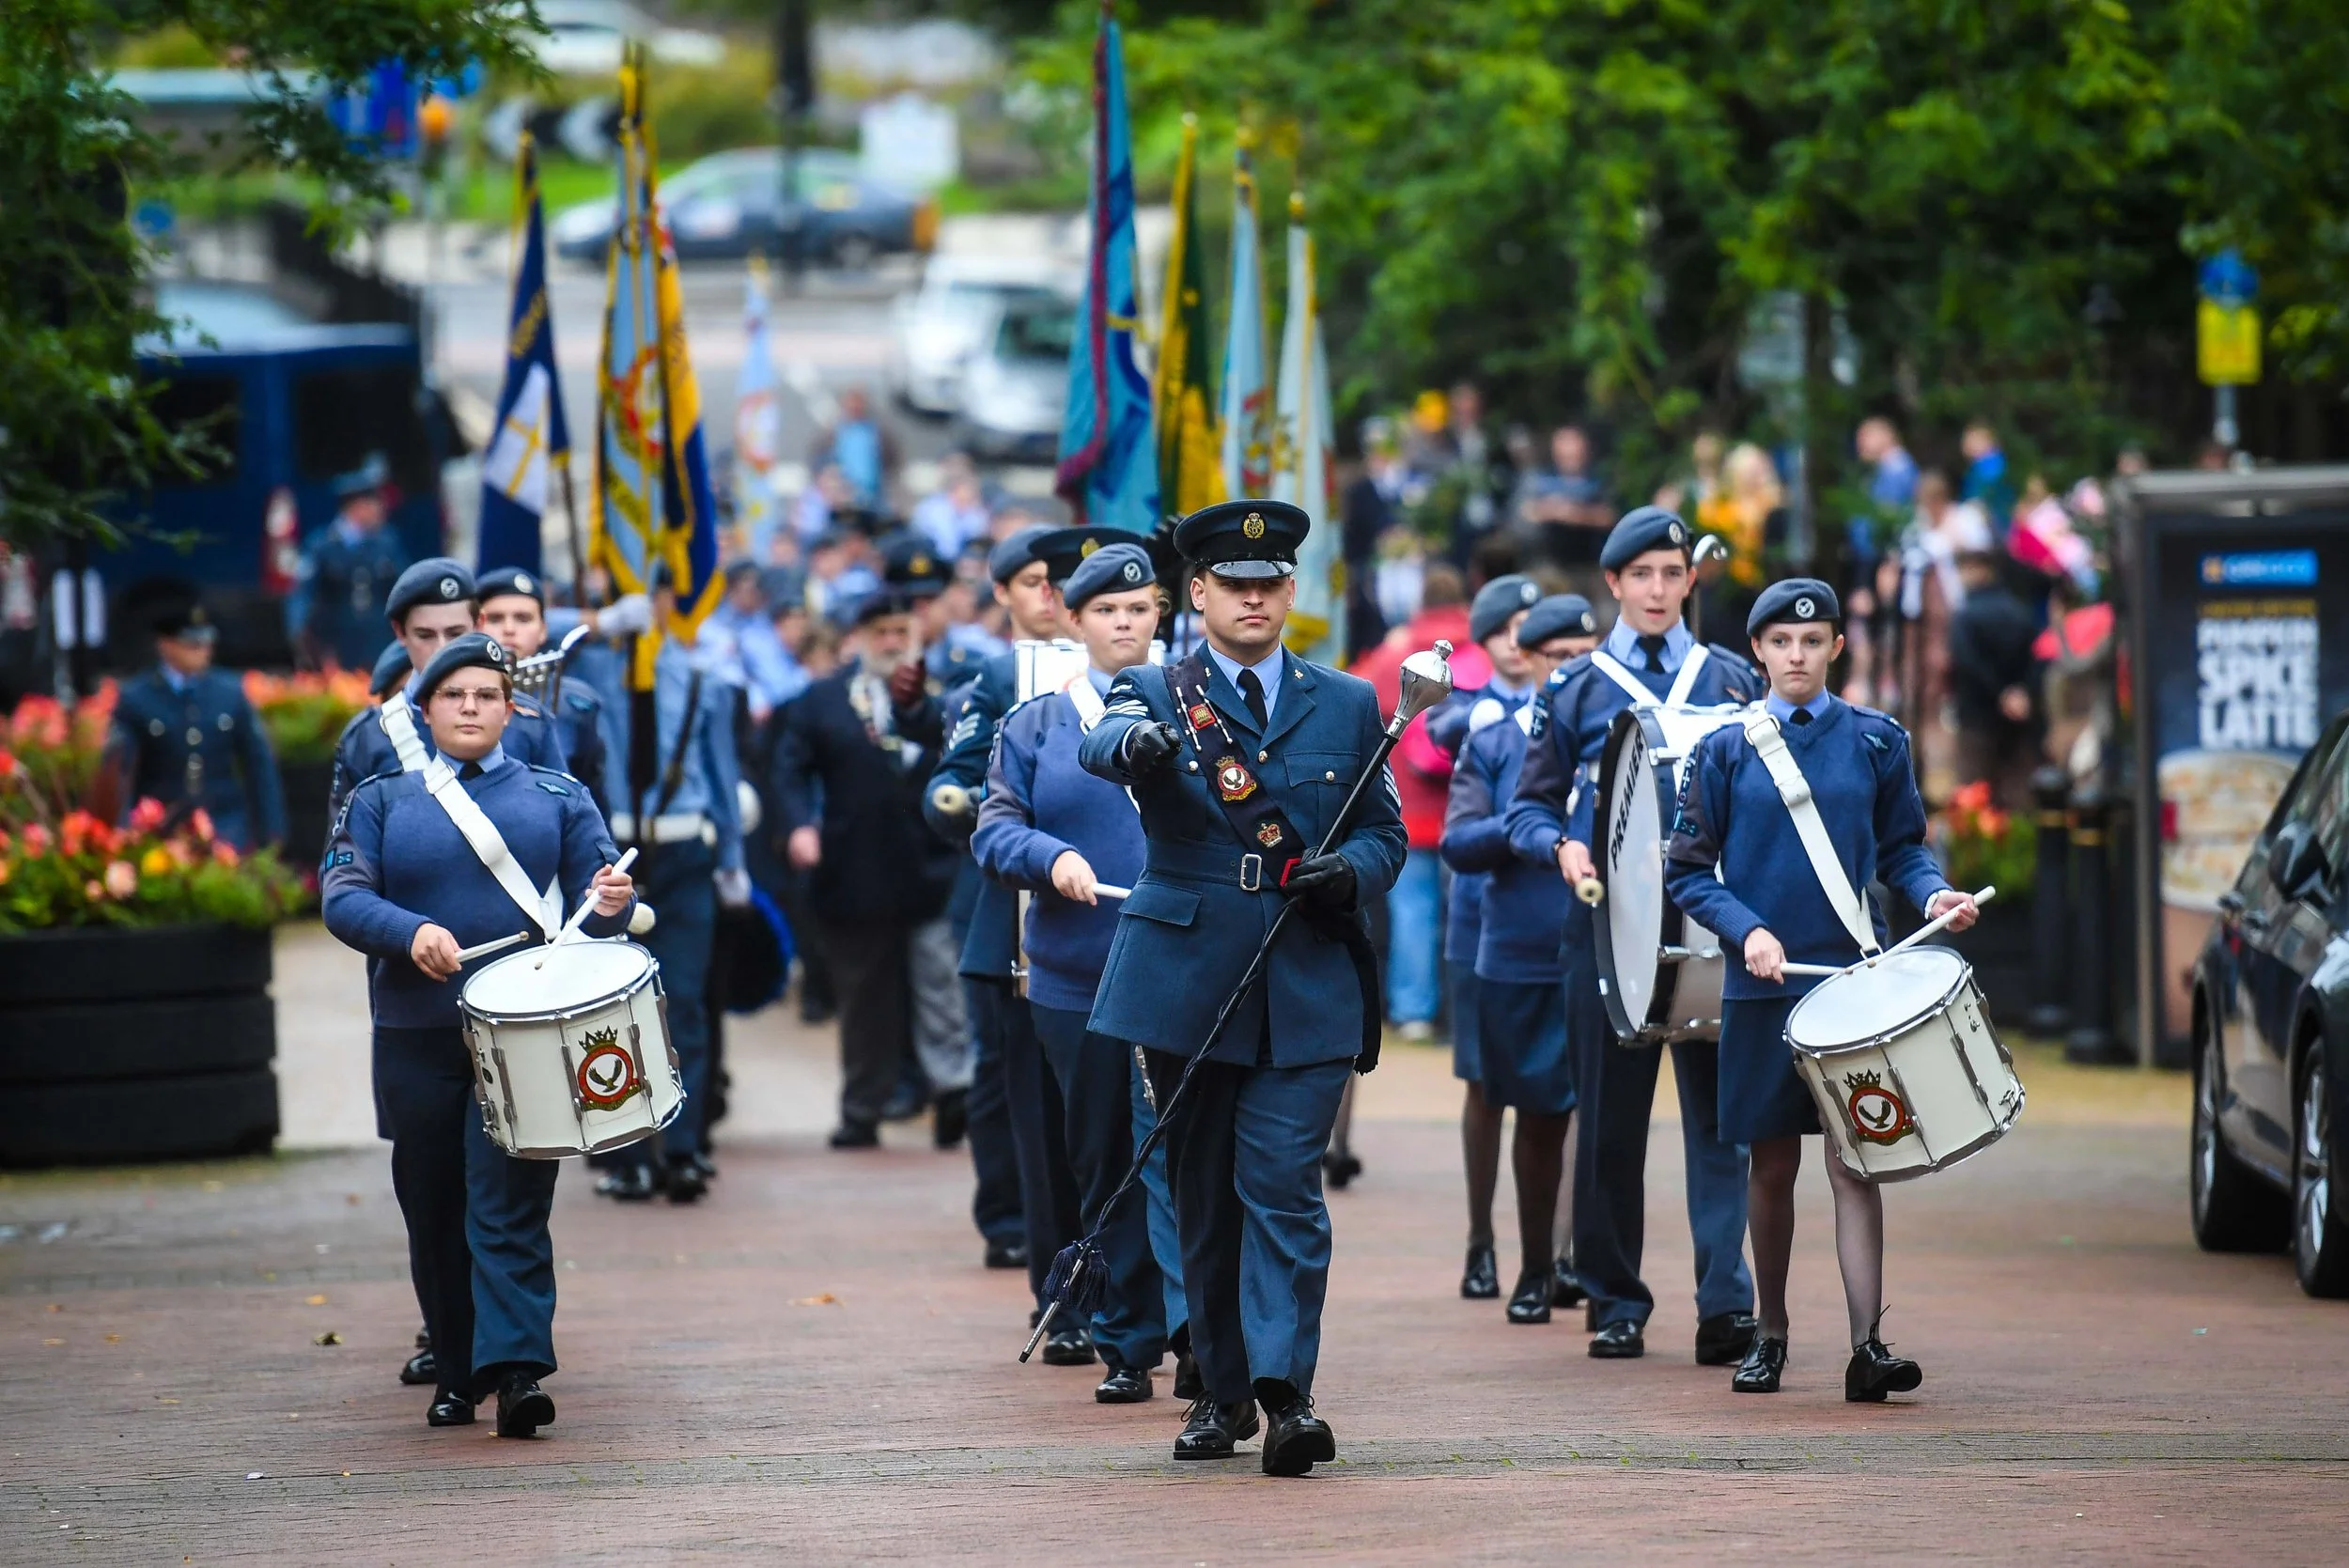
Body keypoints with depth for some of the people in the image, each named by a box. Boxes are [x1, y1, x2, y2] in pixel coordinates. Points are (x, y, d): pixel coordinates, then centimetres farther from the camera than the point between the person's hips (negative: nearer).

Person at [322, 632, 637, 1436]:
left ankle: (516, 1369, -18)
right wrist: (410, 933, -22)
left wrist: (611, 903, -20)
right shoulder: (381, 801, 10)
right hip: (418, 1038, 2)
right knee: (433, 1210, 6)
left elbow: (595, 895, 5)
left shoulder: (557, 797, 11)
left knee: (509, 1203, -12)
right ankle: (456, 1375, 17)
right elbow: (342, 897, -2)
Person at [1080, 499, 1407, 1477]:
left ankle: (1285, 1390, -16)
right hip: (1186, 980, 0)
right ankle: (1222, 1389, 16)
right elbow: (1103, 744, -19)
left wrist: (1355, 872, -9)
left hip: (1309, 990, 0)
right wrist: (1133, 744, -44)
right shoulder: (1156, 695, 4)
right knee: (1203, 1193, 7)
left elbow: (1386, 832, 15)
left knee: (1283, 1184, -11)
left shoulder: (1349, 706, 11)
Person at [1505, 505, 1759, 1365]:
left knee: (1717, 1112, -8)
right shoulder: (1573, 690, 8)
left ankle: (1725, 1305, -13)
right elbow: (1529, 806, 10)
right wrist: (1561, 846, -11)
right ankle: (1616, 1305, 12)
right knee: (1610, 1118, 4)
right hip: (1606, 922, 0)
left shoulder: (1732, 679, 9)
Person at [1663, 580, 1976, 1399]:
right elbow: (1687, 870, 4)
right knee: (1773, 1166, 8)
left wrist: (1934, 894, -9)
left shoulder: (1876, 741, 6)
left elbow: (1901, 848, 12)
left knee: (1853, 1160, -9)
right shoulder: (1726, 750, 4)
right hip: (1762, 985, 1)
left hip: (1855, 979, -1)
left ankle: (1868, 1344, -16)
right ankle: (1769, 1336, 22)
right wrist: (1747, 931, -12)